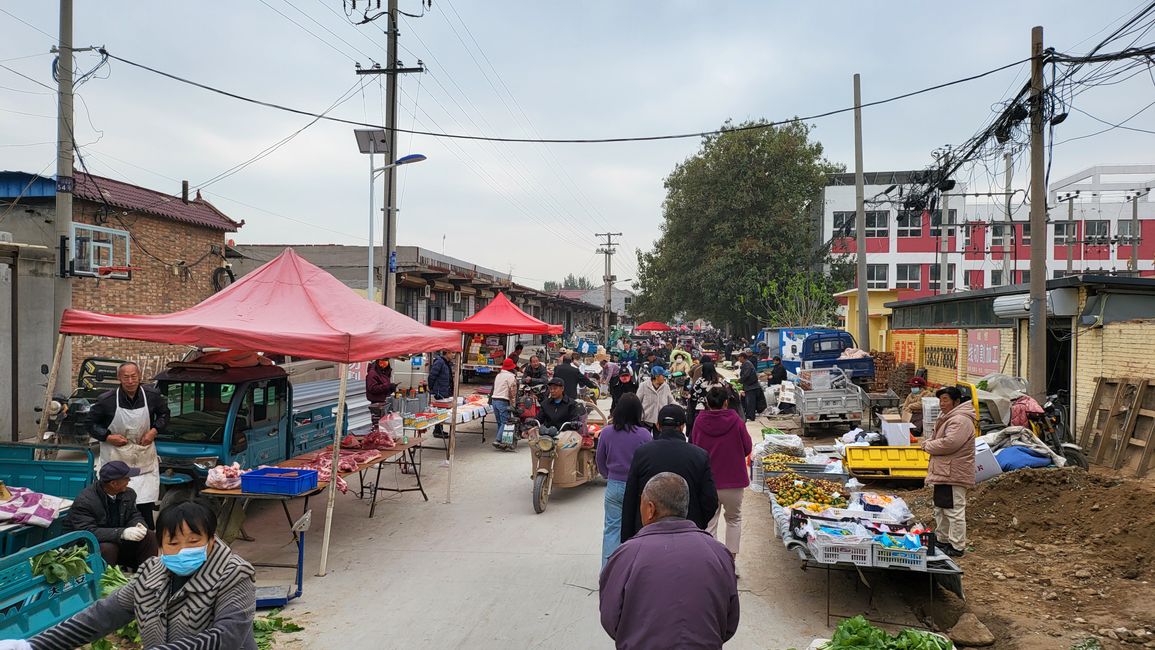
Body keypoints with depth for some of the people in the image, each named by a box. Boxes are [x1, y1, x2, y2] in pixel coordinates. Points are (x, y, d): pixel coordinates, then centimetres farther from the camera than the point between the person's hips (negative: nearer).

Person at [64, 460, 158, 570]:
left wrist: (138, 525, -22)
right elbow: (88, 532, -31)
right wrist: (122, 533, -41)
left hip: (119, 541, 6)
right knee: (108, 548, -35)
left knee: (148, 536, -13)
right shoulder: (84, 501, -23)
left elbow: (134, 515, 5)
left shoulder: (129, 493, -3)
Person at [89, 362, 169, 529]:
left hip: (144, 458, 2)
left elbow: (164, 413, 15)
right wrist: (108, 437, -11)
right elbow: (91, 423, 4)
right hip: (116, 459, -1)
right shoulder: (106, 400, -10)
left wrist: (154, 431, -1)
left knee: (146, 505, 2)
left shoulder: (152, 396, -4)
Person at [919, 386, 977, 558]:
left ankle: (957, 547, 1)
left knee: (954, 511, -5)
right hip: (943, 473, 11)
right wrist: (928, 443, 5)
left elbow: (949, 443, -27)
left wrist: (928, 446, -13)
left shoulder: (960, 420, -18)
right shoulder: (947, 418, 18)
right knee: (941, 509, 20)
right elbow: (936, 437, 26)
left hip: (954, 474, -11)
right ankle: (942, 540, 31)